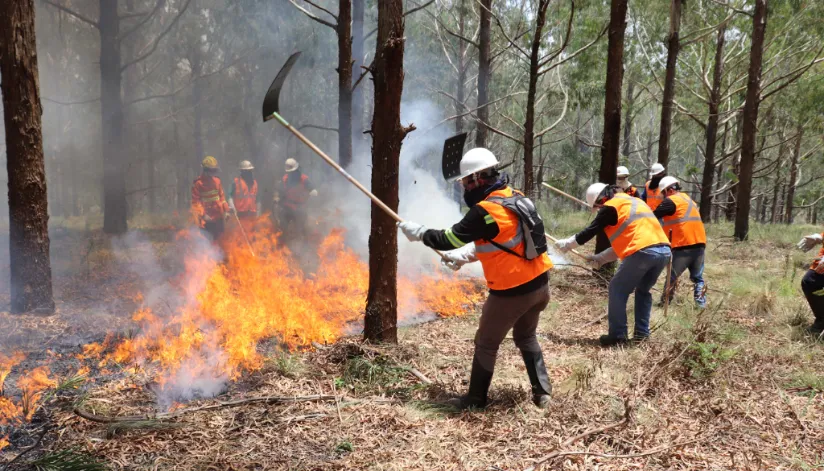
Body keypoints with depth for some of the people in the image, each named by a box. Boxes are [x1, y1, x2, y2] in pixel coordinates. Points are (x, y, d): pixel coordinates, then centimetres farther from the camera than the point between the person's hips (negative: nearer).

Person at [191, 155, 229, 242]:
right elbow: (195, 201, -10)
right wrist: (203, 214, -18)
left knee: (219, 238, 12)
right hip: (207, 218, -5)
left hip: (218, 216, 5)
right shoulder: (198, 183, -8)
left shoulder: (217, 181, 8)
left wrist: (225, 210, 9)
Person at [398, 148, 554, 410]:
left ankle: (476, 399, 25)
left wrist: (418, 233, 2)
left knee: (486, 344, 11)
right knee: (526, 337, 27)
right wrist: (465, 256, 15)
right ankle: (542, 393, 26)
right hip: (540, 282, 8)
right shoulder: (515, 197, 7)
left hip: (512, 290, -8)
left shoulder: (485, 210, -20)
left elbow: (448, 240, -13)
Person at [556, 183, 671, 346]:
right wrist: (601, 258, 31)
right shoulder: (634, 202, 30)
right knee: (643, 290, 24)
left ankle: (618, 335, 7)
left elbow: (589, 232, 8)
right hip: (664, 251, 8)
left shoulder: (611, 206, 5)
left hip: (643, 252, -8)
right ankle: (642, 333, 22)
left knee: (617, 290, 6)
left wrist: (566, 244, 22)